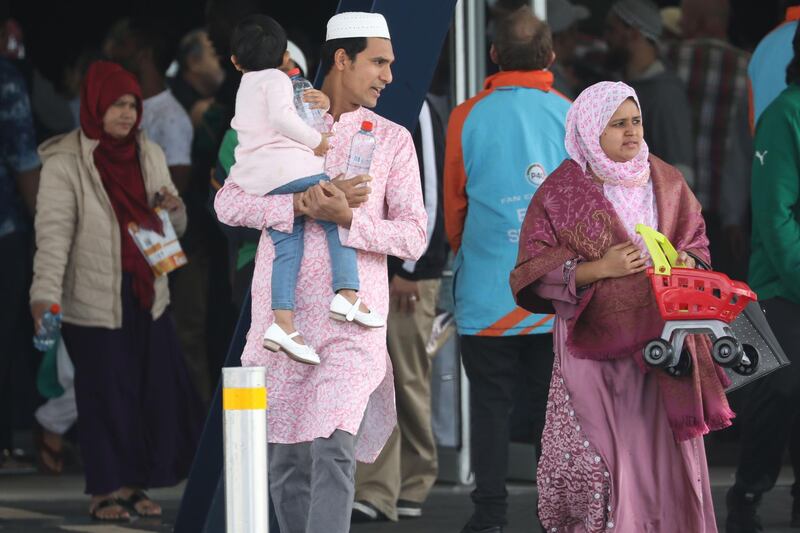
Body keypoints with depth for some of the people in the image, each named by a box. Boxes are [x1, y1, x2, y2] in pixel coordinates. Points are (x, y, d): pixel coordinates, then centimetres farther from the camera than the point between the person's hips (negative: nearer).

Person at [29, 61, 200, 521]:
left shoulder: (150, 155, 9)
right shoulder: (65, 163, -9)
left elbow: (175, 226, 19)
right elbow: (53, 232, -16)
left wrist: (174, 208, -5)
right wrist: (46, 293, -28)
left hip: (147, 295, 5)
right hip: (95, 300, -5)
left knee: (158, 389, 4)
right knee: (105, 394, 1)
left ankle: (136, 484, 17)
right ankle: (106, 489, 13)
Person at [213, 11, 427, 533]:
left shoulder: (392, 140, 8)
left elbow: (414, 236, 2)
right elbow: (228, 203, -1)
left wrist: (347, 219, -14)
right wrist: (298, 205, -17)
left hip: (351, 319, -2)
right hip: (282, 312, 2)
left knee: (334, 451, -16)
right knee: (288, 458, 7)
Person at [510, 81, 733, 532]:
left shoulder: (666, 182, 10)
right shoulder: (562, 191, -1)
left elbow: (696, 239, 20)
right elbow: (534, 272, -2)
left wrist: (686, 262, -3)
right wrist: (598, 268, -14)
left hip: (660, 341, 3)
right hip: (594, 344, -3)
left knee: (665, 451, -1)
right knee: (598, 457, -7)